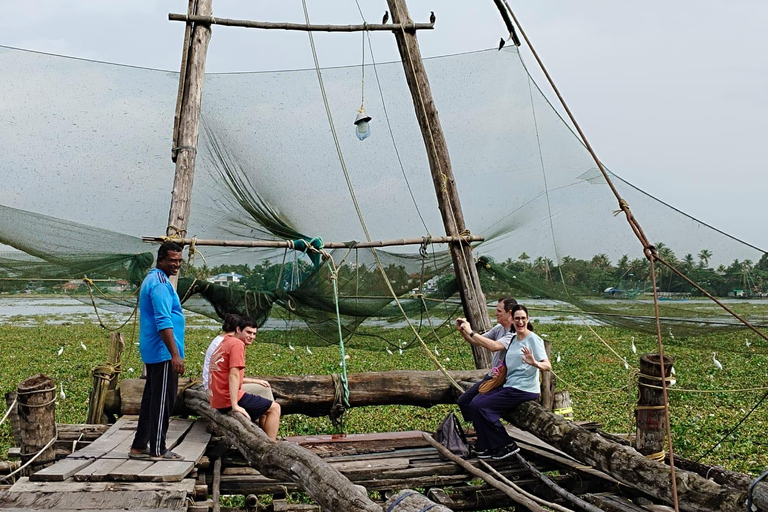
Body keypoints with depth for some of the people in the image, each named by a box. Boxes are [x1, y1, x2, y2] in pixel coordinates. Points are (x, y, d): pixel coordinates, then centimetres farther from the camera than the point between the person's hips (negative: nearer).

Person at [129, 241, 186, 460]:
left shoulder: (152, 279, 17)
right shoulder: (160, 283, -16)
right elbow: (164, 322, -23)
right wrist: (175, 354, -25)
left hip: (153, 352, 10)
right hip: (163, 353, -10)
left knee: (152, 399, 14)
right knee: (162, 401, -4)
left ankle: (140, 446, 20)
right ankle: (157, 450, 2)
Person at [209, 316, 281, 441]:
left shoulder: (225, 343, 18)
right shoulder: (238, 344, -11)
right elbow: (234, 375, -21)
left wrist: (254, 381, 23)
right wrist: (235, 406, -25)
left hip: (218, 402, 10)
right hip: (229, 399, -10)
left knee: (263, 412, 25)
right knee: (274, 408, -1)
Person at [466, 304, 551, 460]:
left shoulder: (534, 339, -9)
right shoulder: (513, 339, 15)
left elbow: (548, 366, -18)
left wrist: (534, 363, -38)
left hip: (524, 390, -8)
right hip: (508, 386, 8)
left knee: (481, 406, -16)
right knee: (475, 403, -6)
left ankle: (507, 445, -4)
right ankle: (488, 447, 0)